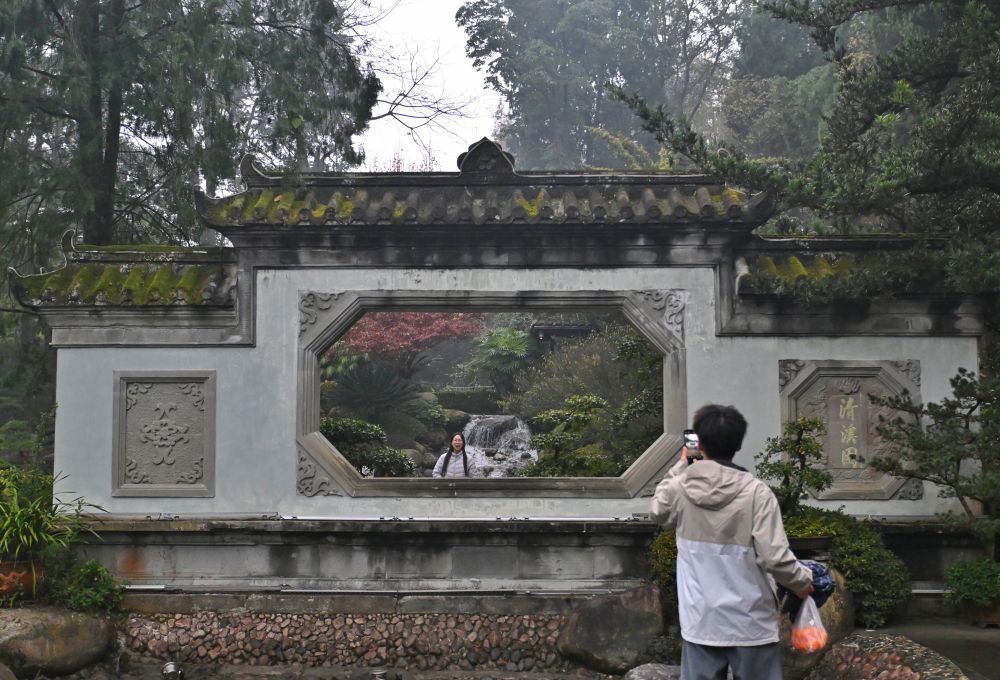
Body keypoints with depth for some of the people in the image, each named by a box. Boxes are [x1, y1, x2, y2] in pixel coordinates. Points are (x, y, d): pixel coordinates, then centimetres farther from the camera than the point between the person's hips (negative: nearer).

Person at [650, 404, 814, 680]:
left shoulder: (679, 488, -6)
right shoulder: (756, 492, -14)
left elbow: (659, 510, 18)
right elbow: (775, 558, -16)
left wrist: (680, 467, 24)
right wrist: (802, 581, 3)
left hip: (700, 622, 2)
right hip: (751, 622, -2)